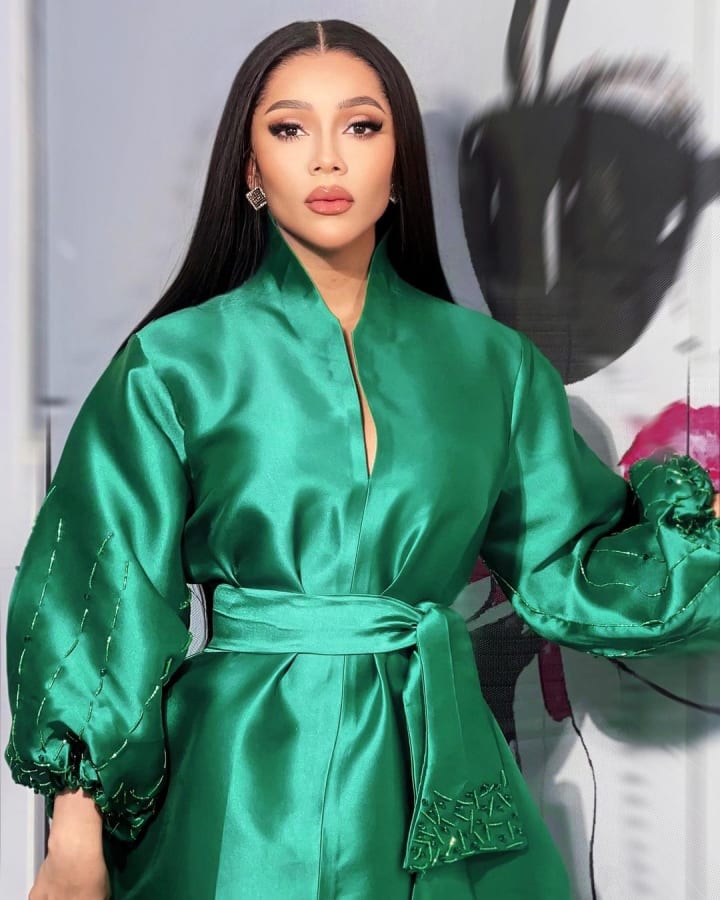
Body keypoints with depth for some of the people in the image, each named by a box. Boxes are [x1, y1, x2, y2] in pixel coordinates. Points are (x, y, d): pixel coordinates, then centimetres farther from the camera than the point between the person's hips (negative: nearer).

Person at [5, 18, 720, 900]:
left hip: (440, 781, 3)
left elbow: (570, 570, 6)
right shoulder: (175, 364, -5)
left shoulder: (490, 363, 3)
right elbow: (106, 600, -6)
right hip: (247, 782, -3)